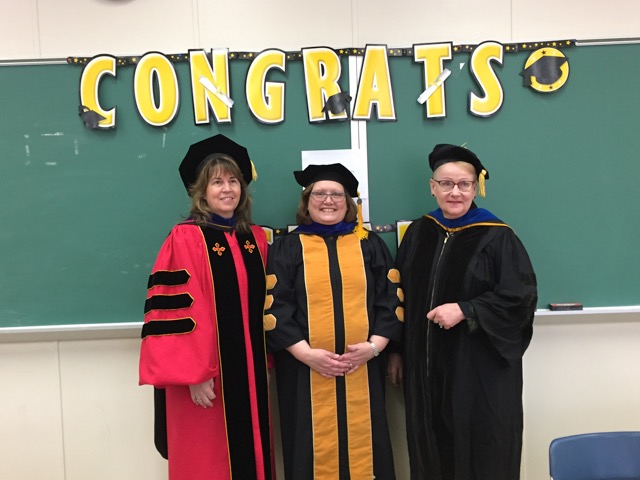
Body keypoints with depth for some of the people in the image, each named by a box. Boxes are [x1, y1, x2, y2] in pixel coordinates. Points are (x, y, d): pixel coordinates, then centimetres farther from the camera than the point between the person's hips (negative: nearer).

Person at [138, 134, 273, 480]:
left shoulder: (257, 238, 6)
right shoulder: (185, 238, -11)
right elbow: (179, 312, -15)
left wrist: (265, 359, 10)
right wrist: (195, 373, -17)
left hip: (249, 371, 6)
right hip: (206, 372, -5)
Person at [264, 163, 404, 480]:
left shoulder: (370, 244, 9)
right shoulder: (287, 247, 4)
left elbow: (391, 298, 5)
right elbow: (274, 307, -4)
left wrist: (375, 345, -8)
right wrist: (306, 353, -14)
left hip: (363, 367, 2)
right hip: (305, 370, -1)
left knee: (362, 443, 8)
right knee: (316, 446, 6)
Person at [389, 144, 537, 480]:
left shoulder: (497, 236, -8)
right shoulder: (417, 233, 5)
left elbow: (520, 297, -12)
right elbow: (401, 296, 10)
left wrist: (464, 311, -20)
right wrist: (396, 350, 9)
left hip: (480, 367, -4)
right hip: (425, 365, 4)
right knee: (432, 450, 15)